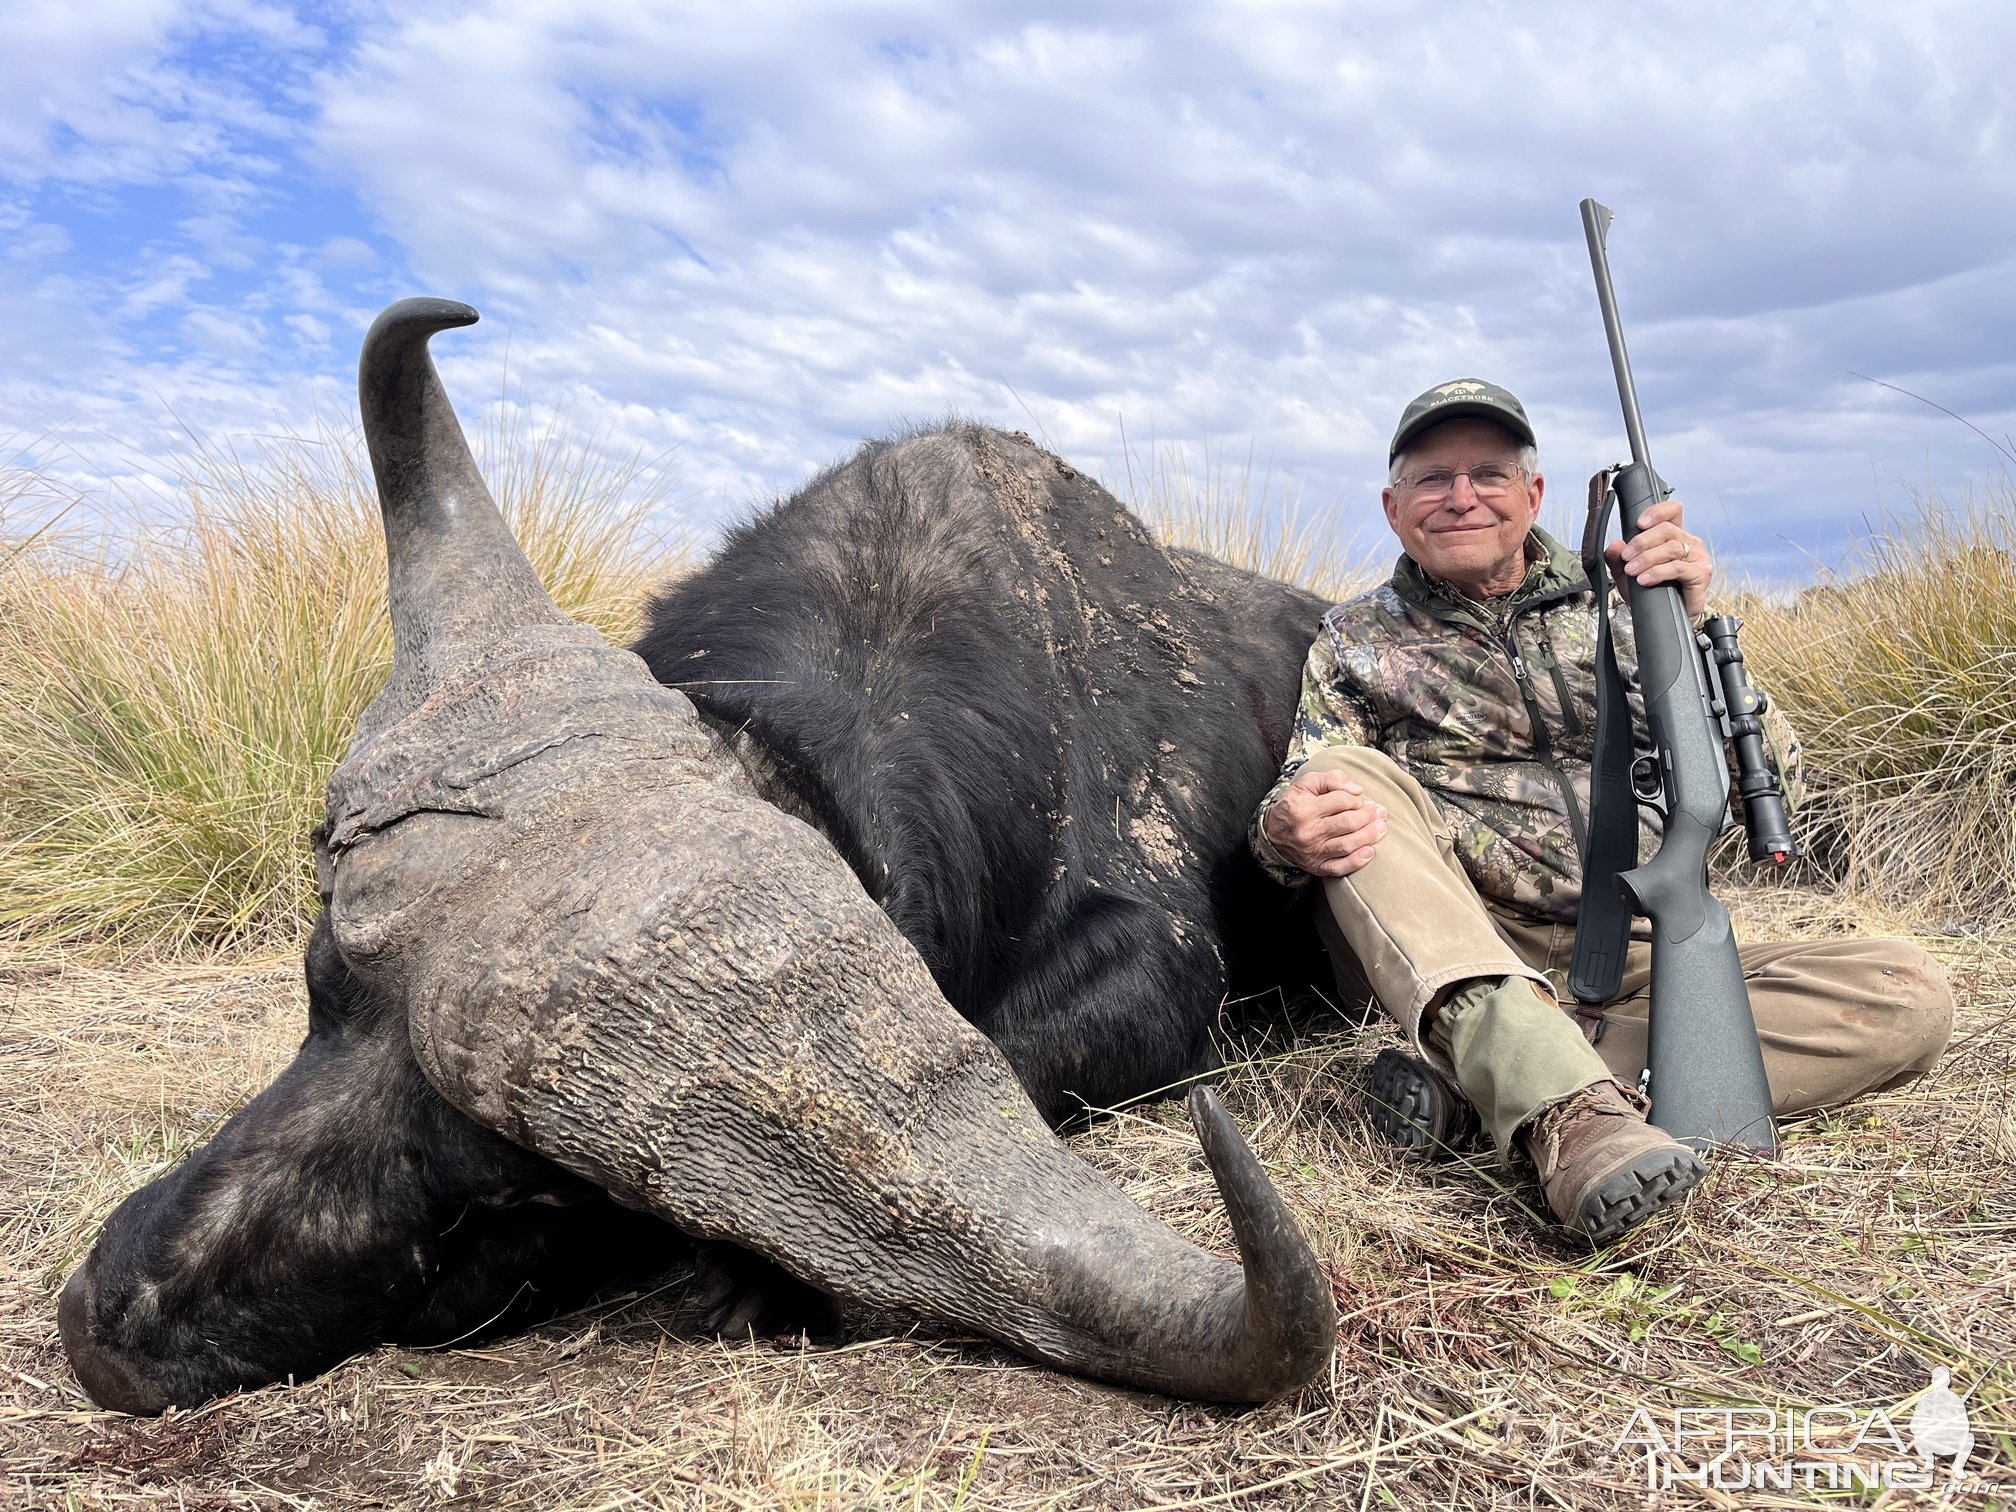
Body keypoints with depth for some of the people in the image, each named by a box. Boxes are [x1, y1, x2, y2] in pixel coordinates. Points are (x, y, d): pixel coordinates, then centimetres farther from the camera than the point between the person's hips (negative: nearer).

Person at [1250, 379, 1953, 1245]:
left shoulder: (1614, 605, 13)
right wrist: (1287, 831, -26)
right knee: (1353, 773, -25)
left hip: (1638, 967, 2)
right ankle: (1568, 1110, -43)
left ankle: (1475, 1084, -32)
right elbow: (1311, 797, -1)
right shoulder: (1355, 642, 12)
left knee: (1908, 996, -19)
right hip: (1446, 967, -1)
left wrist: (1692, 623, -11)